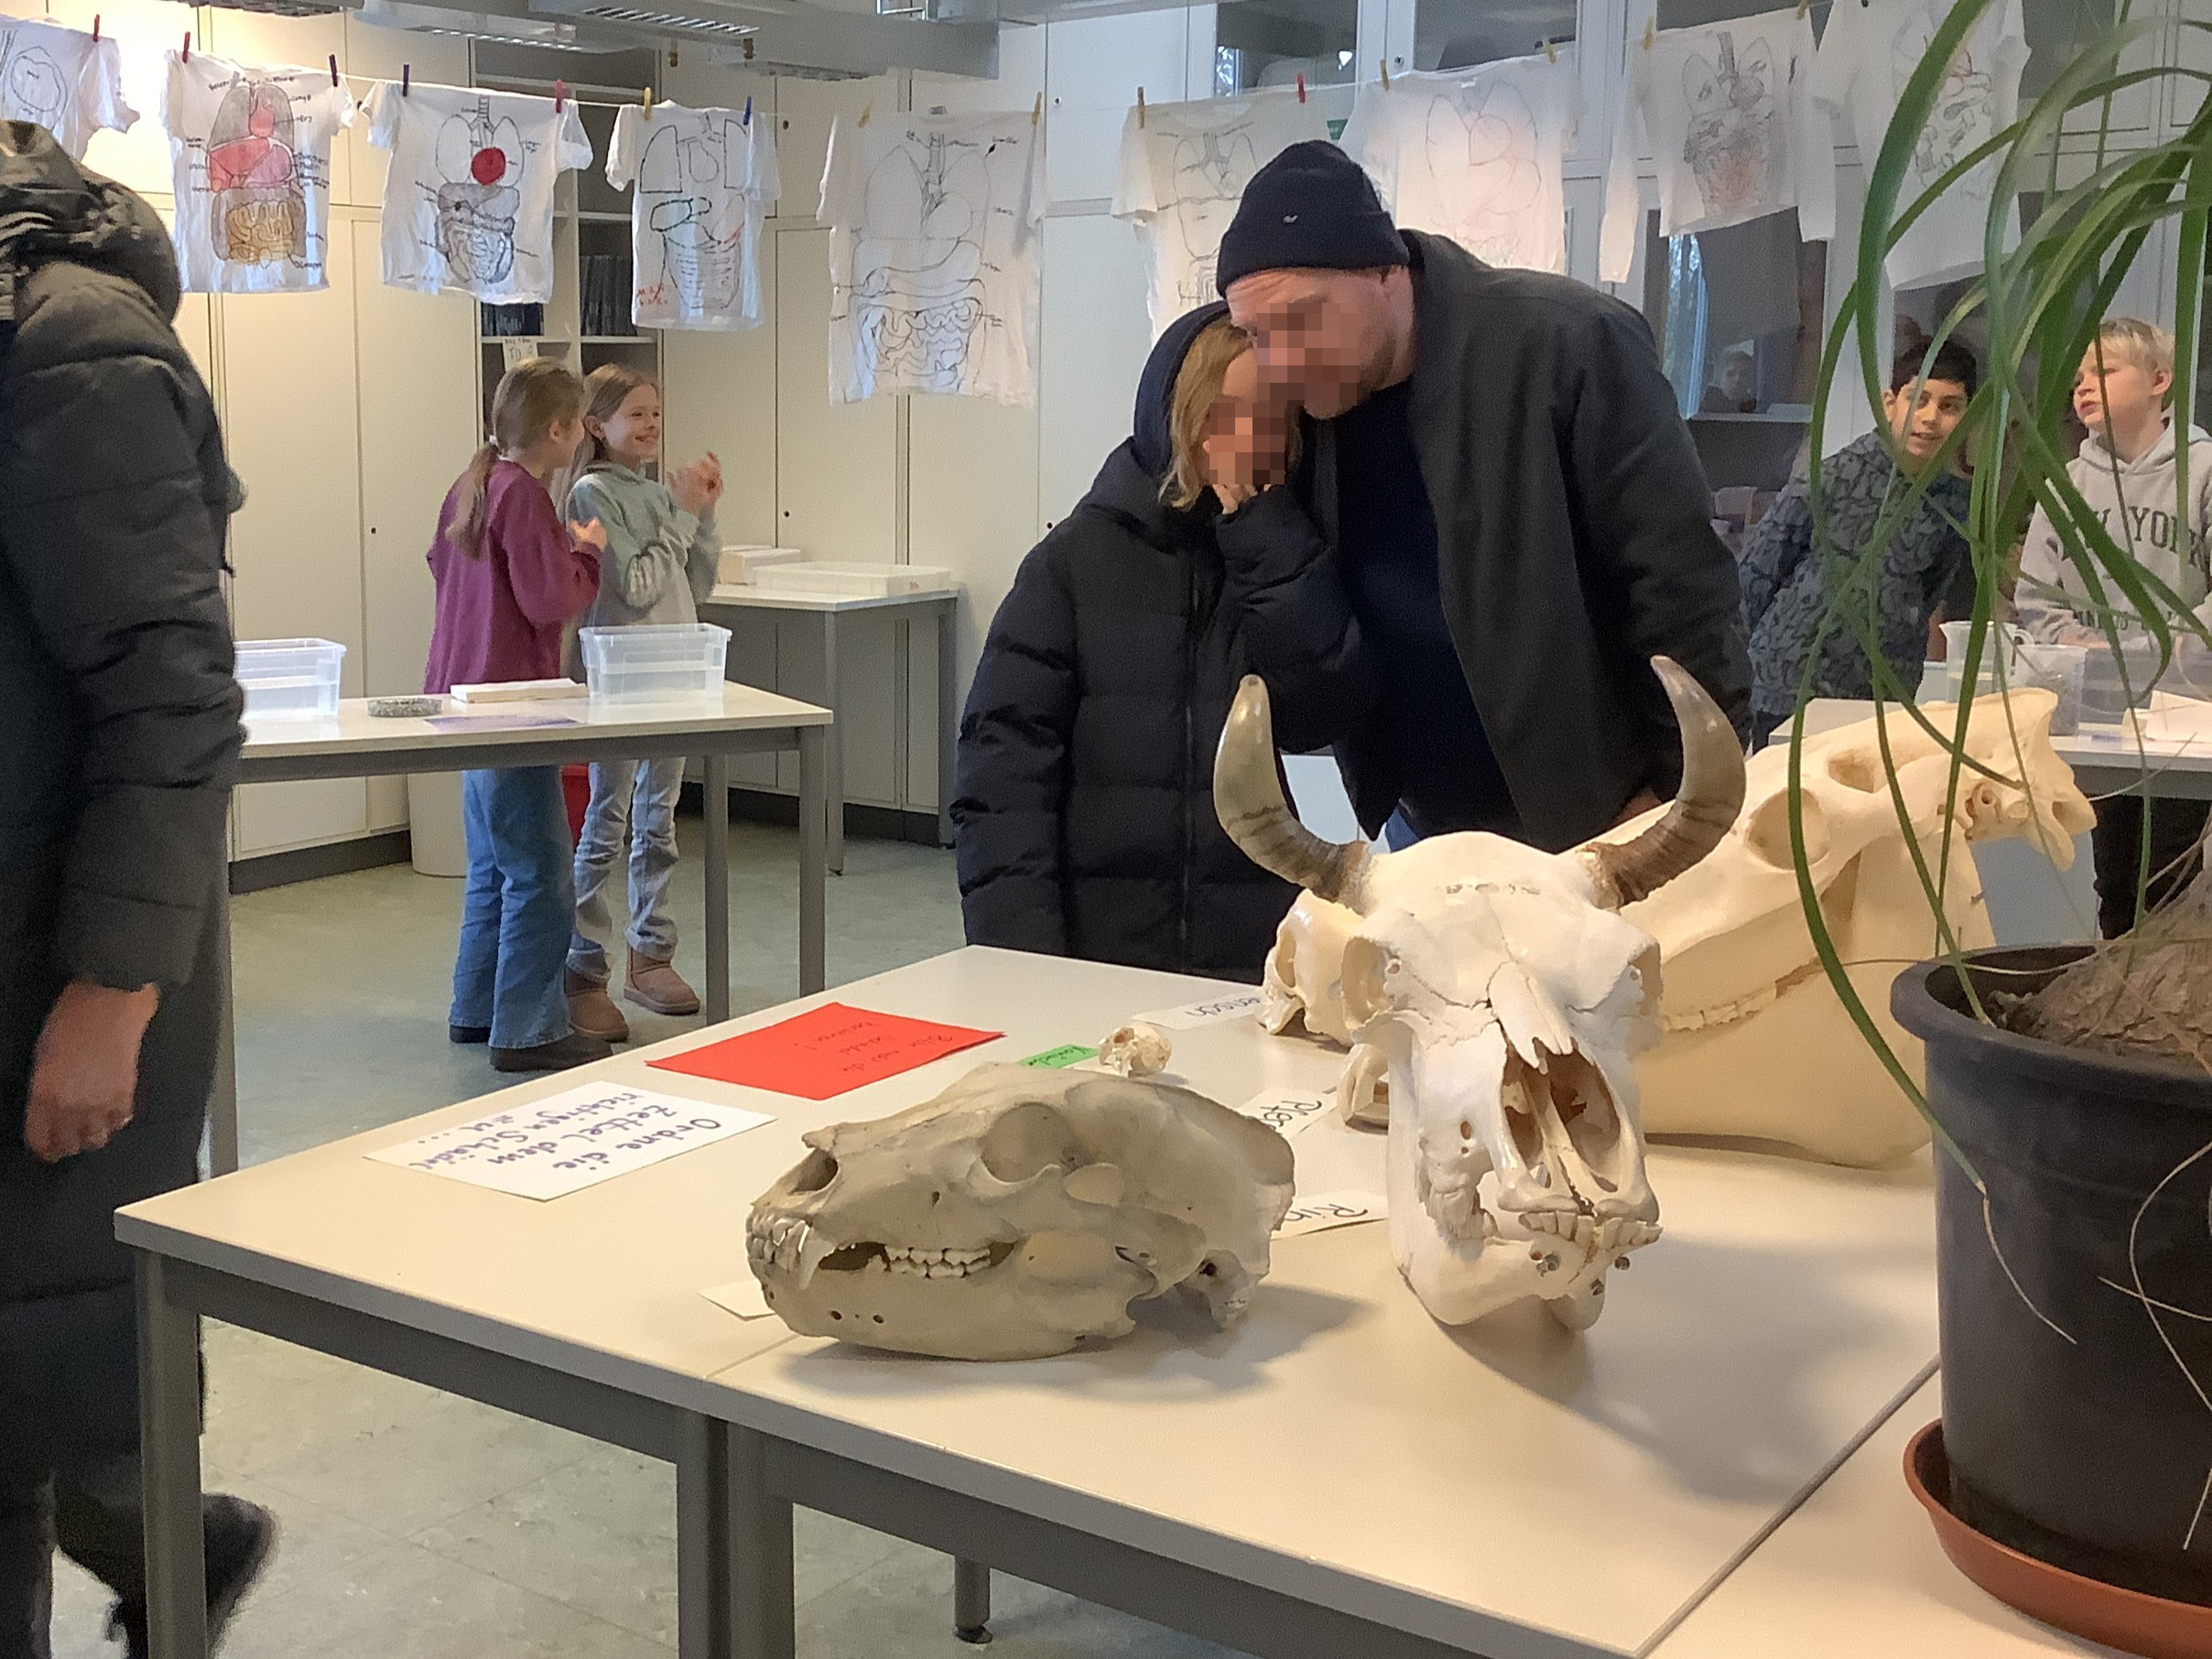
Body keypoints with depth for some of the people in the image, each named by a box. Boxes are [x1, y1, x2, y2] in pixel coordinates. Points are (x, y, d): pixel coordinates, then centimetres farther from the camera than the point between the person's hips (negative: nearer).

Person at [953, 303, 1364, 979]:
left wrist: (1259, 515, -10)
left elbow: (1322, 707, -10)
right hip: (1094, 953, -1)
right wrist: (1020, 956, -16)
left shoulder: (1285, 552, 8)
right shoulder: (1080, 555, 2)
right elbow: (1006, 754, -4)